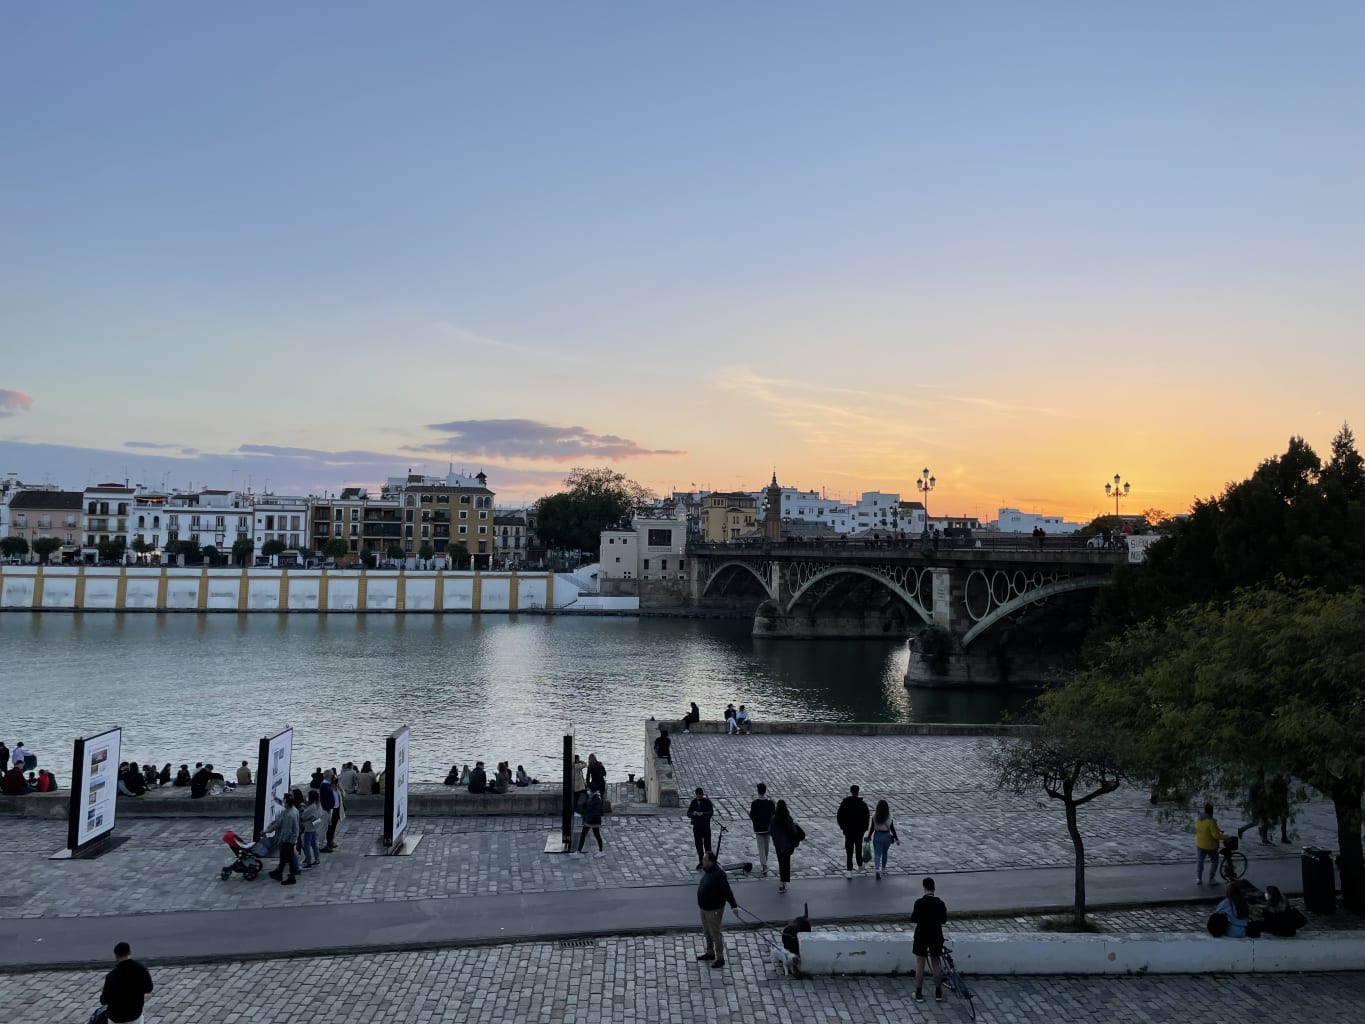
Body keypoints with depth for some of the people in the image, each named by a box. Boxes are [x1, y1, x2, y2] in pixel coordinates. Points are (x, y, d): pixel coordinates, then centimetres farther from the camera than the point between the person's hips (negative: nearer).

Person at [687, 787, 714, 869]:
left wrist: (702, 814, -36)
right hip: (696, 827, 3)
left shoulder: (707, 802, -7)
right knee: (698, 844, 10)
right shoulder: (693, 802, 3)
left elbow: (711, 812, -19)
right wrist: (693, 813, -24)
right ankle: (701, 861, 24)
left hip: (706, 826, -3)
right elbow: (688, 814, -1)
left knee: (707, 844, -2)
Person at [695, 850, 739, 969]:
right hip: (704, 908, 9)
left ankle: (719, 958, 16)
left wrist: (733, 905, -28)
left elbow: (727, 890, -27)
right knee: (707, 932, 23)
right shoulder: (708, 871, 2)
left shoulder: (718, 875, -27)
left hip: (714, 910, -9)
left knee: (715, 934, 3)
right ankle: (710, 952, 41)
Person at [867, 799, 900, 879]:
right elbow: (892, 828, -3)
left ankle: (877, 869, -19)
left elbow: (872, 828, -7)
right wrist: (896, 838, 7)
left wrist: (869, 837, 4)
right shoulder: (889, 817, -8)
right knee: (884, 853, 22)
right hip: (887, 836, 1)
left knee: (877, 854, 1)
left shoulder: (874, 816, -10)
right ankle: (883, 868, 39)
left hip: (877, 836, -1)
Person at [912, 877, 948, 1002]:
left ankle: (919, 994, 11)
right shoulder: (940, 903, -7)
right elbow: (943, 921, 2)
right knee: (937, 964, 15)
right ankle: (938, 993, 21)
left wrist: (912, 913, 6)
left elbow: (914, 920, -12)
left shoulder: (919, 902, -16)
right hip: (936, 936, 2)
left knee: (920, 965, 7)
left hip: (921, 936, -2)